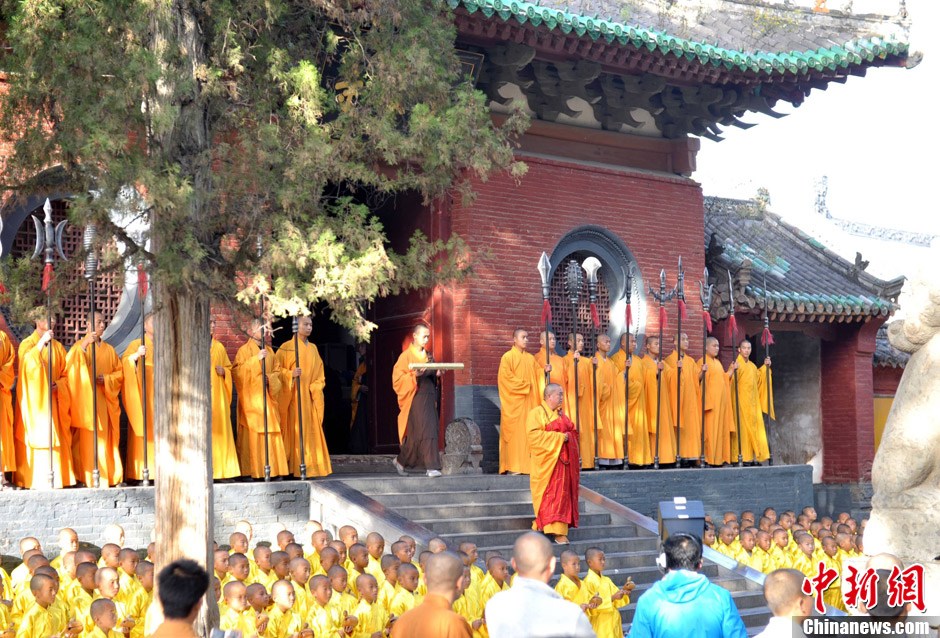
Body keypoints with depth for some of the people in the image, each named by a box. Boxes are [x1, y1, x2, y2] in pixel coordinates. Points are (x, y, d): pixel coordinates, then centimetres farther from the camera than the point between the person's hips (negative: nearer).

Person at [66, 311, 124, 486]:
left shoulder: (109, 349, 15)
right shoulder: (81, 346, 3)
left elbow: (119, 372, 12)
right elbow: (70, 364, -16)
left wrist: (107, 379, -7)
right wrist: (84, 345, -28)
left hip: (106, 400, 4)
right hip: (87, 400, -4)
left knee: (107, 438, 3)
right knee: (89, 439, -8)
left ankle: (111, 476, 6)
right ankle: (89, 477, -7)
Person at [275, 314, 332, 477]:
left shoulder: (313, 348, 16)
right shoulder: (287, 347, -1)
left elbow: (319, 373, 16)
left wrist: (315, 388, 0)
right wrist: (291, 375, -21)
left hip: (310, 396, 5)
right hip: (293, 396, -5)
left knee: (311, 431, 3)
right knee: (296, 430, -9)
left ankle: (312, 465, 5)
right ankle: (296, 467, -9)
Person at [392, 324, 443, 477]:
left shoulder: (428, 356, 19)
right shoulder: (406, 356, -2)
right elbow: (398, 378, -8)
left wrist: (437, 374, 3)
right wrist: (414, 375, -22)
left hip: (429, 398, 7)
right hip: (416, 398, -7)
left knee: (415, 434, 7)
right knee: (426, 432, -15)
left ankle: (401, 461, 22)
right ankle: (432, 467, -17)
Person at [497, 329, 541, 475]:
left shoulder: (531, 358, 16)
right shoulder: (507, 357, -2)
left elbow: (538, 375, 14)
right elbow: (506, 377, -10)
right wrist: (524, 384, -10)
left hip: (529, 401, 6)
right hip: (515, 402, -6)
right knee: (515, 431, -7)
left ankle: (529, 464, 5)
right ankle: (513, 466, -6)